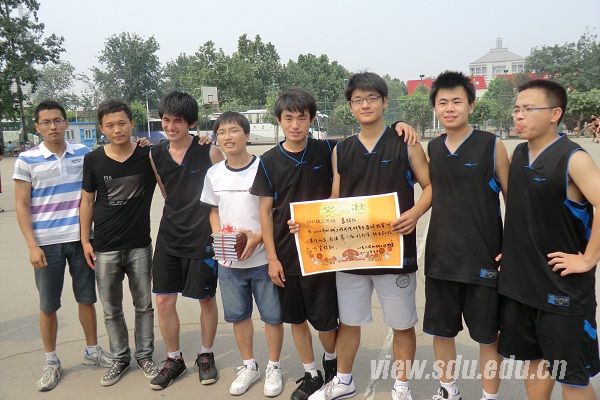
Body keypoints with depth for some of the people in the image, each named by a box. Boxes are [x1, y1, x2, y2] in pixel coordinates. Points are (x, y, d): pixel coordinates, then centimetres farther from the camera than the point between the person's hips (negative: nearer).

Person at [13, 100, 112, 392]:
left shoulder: (83, 153, 2)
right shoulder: (27, 160, -3)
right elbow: (21, 206, -3)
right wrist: (32, 246, -9)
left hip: (80, 239, 2)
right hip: (47, 244, -2)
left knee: (86, 299, 12)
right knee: (48, 306, 8)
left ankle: (92, 352, 30)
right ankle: (51, 362, 25)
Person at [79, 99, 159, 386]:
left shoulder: (149, 155, -6)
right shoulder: (93, 160, -2)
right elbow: (87, 201, 6)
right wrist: (85, 240, 2)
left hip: (140, 246, -1)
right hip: (105, 248, 1)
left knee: (144, 305, 12)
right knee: (111, 310, 12)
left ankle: (144, 355, 30)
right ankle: (120, 358, 30)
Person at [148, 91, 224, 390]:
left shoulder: (209, 152, -10)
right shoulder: (155, 155, 3)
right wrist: (178, 218, 10)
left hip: (202, 237, -4)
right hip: (169, 238, 4)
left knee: (206, 298, 10)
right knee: (163, 300, 6)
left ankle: (206, 355, 31)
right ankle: (174, 359, 26)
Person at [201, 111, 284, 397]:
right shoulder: (214, 173, 3)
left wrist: (258, 237, -19)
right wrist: (218, 235, -4)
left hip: (263, 257, -4)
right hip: (228, 260, 4)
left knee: (272, 315, 7)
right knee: (238, 314, 16)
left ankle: (273, 367, 28)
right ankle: (248, 365, 35)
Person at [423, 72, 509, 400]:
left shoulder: (491, 145, -6)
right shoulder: (431, 149, 4)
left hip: (483, 256, -3)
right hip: (441, 256, 4)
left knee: (487, 335, 10)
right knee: (441, 330, 15)